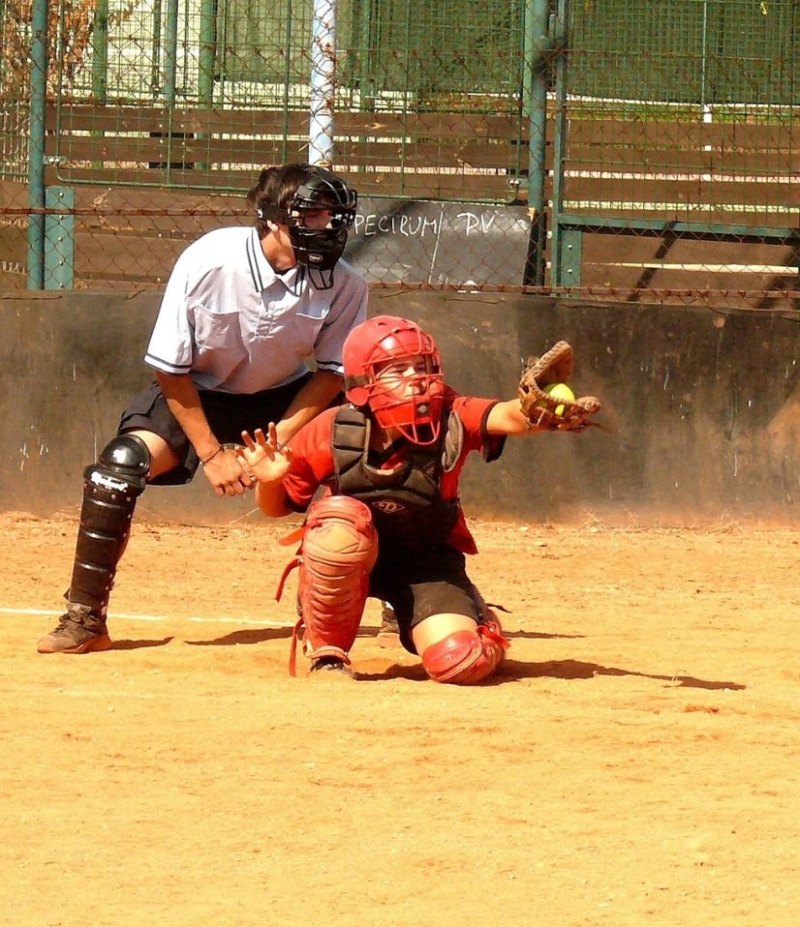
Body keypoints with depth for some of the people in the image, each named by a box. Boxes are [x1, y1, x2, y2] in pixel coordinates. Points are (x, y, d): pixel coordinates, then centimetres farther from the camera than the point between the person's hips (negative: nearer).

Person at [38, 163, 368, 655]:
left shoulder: (342, 284, -23)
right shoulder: (207, 262, -28)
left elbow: (331, 372, -9)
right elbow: (170, 368, -17)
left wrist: (277, 442, -21)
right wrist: (211, 452, -18)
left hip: (286, 399, 2)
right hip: (196, 393, -2)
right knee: (121, 462, -26)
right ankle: (85, 620, -16)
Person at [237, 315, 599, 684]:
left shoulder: (450, 419, -21)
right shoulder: (331, 433, -18)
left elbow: (506, 417, -42)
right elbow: (277, 506, -5)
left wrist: (537, 413, -66)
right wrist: (268, 481, -29)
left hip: (426, 560, 1)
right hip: (348, 557, -1)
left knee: (461, 662, -20)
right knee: (342, 518, -36)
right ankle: (327, 653, -14)